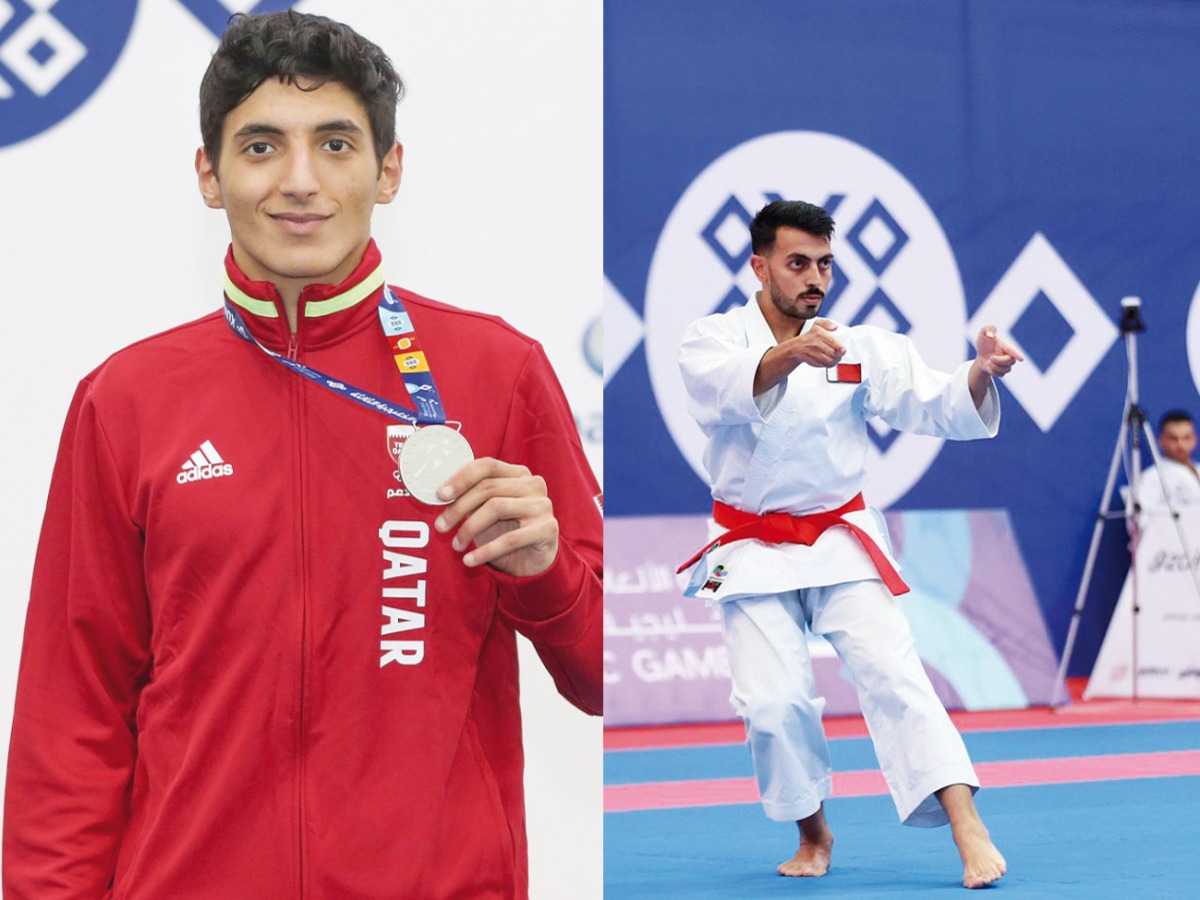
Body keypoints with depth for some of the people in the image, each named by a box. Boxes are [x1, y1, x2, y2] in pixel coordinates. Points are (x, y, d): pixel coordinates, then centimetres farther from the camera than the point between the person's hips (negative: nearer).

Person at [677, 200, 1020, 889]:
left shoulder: (859, 347, 2)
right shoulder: (713, 338, -4)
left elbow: (934, 406, -8)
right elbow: (724, 389, -28)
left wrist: (980, 374, -31)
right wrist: (789, 355, -49)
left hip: (841, 543, 1)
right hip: (753, 549, -1)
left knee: (891, 668, -16)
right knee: (774, 697, -11)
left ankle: (969, 830, -23)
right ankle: (814, 834, 14)